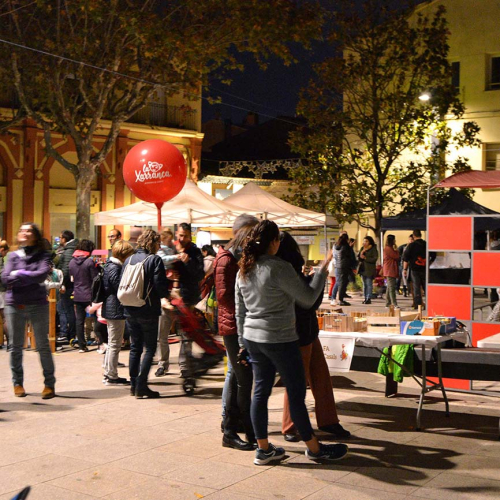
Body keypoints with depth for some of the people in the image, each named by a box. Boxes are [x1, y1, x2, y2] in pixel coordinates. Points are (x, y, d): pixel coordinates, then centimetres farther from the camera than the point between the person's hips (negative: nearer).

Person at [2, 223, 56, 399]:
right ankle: (17, 383, 21)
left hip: (38, 305, -2)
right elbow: (5, 278, -6)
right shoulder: (13, 256, 8)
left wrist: (19, 274, -11)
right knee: (15, 347, 8)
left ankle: (49, 383, 9)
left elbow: (43, 274, -16)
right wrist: (31, 277, -12)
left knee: (43, 346, 1)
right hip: (14, 306, 2)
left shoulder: (42, 255, 2)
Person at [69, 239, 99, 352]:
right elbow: (95, 279, -11)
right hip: (89, 295, -5)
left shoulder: (72, 262, 5)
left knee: (79, 321, 6)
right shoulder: (90, 261, -12)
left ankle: (81, 346, 8)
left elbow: (71, 279, 14)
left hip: (77, 295, 5)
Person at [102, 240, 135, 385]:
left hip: (110, 310, 11)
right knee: (115, 344, -2)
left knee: (112, 344, 17)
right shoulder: (115, 268, -18)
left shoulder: (111, 265, 13)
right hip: (116, 311, -11)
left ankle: (108, 373, 25)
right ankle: (112, 376, 4)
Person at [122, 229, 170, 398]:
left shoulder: (129, 260, 6)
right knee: (149, 348, 2)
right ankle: (141, 386, -4)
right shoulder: (155, 259, -11)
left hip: (130, 311, 6)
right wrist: (166, 295, 5)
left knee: (135, 347, 15)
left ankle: (134, 385, 17)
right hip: (148, 311, -6)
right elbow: (160, 286, -15)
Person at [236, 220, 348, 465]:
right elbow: (308, 298, -10)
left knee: (261, 390, 12)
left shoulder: (244, 271, 6)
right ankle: (314, 448, 16)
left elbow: (240, 311, 12)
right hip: (279, 340, -7)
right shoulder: (280, 268, -17)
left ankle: (263, 449, 19)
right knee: (296, 392, 3)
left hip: (253, 337, 7)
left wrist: (243, 343, 19)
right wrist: (323, 270, 0)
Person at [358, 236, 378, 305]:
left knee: (369, 284, -8)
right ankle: (365, 298, 16)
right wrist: (361, 253, -9)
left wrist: (365, 258, -18)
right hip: (363, 268, 7)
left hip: (370, 269, -7)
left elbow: (374, 258, -15)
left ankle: (369, 298, -7)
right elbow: (358, 257, 9)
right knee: (364, 284, 11)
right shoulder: (362, 248, 14)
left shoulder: (373, 249, -6)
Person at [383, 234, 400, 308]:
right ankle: (394, 304, -17)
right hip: (390, 271, -11)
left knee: (389, 287, 13)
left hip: (390, 271, 11)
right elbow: (396, 256, -13)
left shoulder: (389, 248, 19)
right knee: (392, 288, -13)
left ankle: (388, 303, 18)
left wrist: (395, 250, 7)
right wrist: (396, 249, -2)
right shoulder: (388, 249, -14)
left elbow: (396, 257, 20)